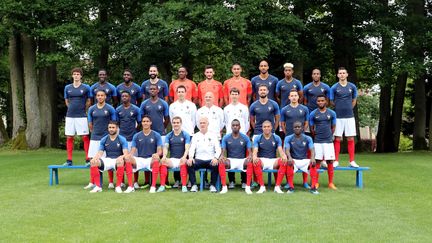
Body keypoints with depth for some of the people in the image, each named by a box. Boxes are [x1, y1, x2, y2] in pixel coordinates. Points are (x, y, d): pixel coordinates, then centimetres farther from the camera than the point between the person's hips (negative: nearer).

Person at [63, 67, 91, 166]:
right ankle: (69, 160, 12)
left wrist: (82, 110, 10)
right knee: (69, 137, 5)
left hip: (81, 116, -3)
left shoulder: (86, 87, 0)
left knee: (85, 137, -3)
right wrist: (72, 109, 14)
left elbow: (88, 102, 8)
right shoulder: (67, 87, 8)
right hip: (70, 116, 3)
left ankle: (88, 159, 3)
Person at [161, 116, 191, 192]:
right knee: (163, 161, -29)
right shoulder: (169, 136, 13)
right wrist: (164, 156, -22)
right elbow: (165, 147, 0)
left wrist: (184, 157, -26)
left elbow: (187, 148, -5)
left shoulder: (185, 135, 6)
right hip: (172, 159, 2)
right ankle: (162, 186, -28)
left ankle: (184, 186, -36)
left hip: (182, 159, -2)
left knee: (183, 163, -36)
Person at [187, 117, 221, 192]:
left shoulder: (213, 135, 13)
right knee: (189, 164, -30)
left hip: (210, 160, -1)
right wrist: (190, 157, -17)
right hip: (198, 160, 1)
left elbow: (218, 149, 3)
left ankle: (212, 185, -15)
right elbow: (192, 148, 5)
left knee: (216, 165, -34)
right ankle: (194, 185, -18)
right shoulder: (195, 136, 16)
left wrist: (216, 158, -18)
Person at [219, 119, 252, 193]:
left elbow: (249, 152, 0)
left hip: (242, 160, 0)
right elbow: (223, 152, -1)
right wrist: (222, 156, -25)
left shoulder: (245, 137, 4)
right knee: (221, 163, -32)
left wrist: (249, 156, -25)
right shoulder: (226, 138, 4)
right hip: (230, 160, 0)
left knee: (249, 163, -33)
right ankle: (224, 187, -30)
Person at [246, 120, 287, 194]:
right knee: (255, 162, -35)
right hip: (262, 160, -1)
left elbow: (280, 150, -2)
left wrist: (284, 156, -27)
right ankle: (262, 186, -32)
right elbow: (255, 150, -7)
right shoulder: (257, 138, 6)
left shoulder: (277, 138, 9)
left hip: (273, 161, 1)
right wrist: (254, 157, -32)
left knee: (282, 161, -30)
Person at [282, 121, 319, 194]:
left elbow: (312, 150, -11)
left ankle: (313, 187, -22)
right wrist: (289, 158, -38)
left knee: (313, 164, -30)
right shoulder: (288, 138, 0)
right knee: (289, 163, -35)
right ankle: (291, 187, -27)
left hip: (304, 161, 1)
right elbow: (287, 150, -14)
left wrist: (312, 158, -35)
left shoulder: (308, 138, 3)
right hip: (293, 160, -1)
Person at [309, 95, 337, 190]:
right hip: (317, 141, -1)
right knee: (317, 161, 1)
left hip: (328, 141, 1)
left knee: (330, 161, 1)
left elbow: (333, 127, 13)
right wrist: (316, 136, 10)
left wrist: (328, 136, 12)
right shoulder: (313, 114, 1)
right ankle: (315, 183, 10)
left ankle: (331, 183, 9)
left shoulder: (332, 113, 4)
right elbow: (311, 128, 8)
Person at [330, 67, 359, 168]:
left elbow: (354, 100, 17)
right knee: (337, 139, 2)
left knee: (351, 139, 3)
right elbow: (331, 102, 4)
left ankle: (352, 161, 9)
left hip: (349, 116, 2)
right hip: (338, 116, -2)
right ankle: (336, 161, 8)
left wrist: (348, 109, 12)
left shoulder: (352, 87, 6)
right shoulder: (334, 87, -2)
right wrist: (339, 108, 6)